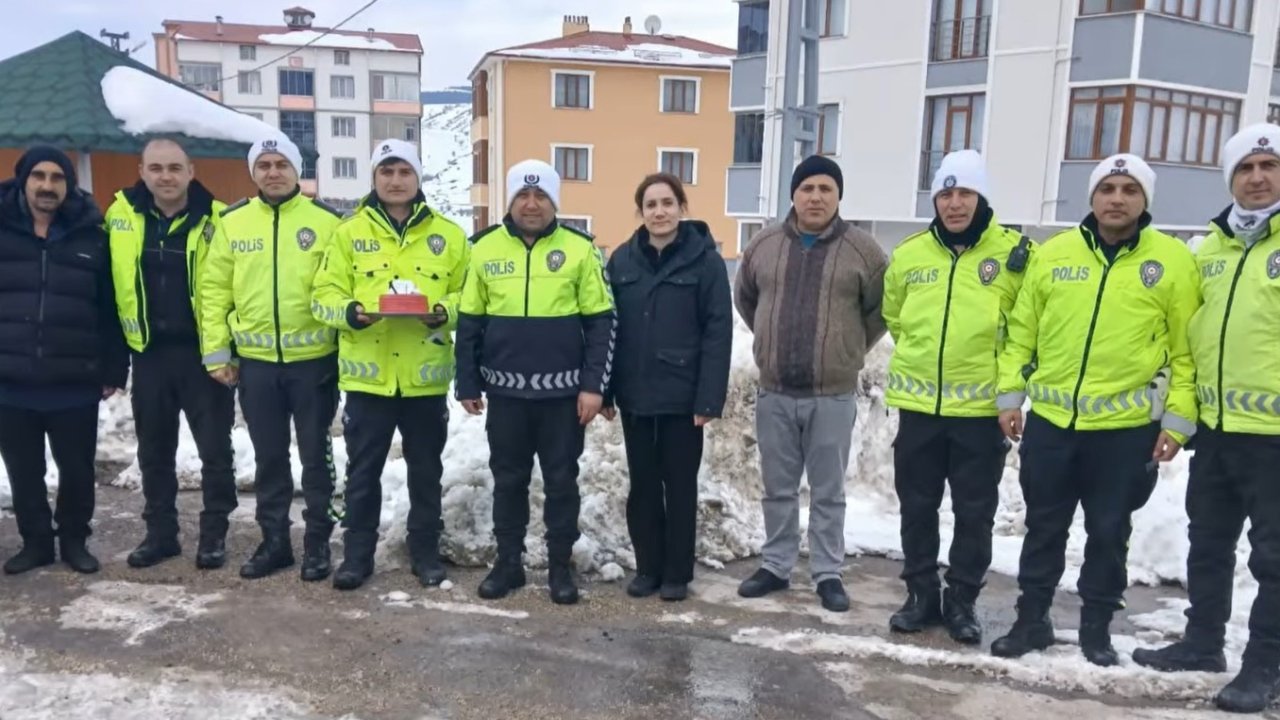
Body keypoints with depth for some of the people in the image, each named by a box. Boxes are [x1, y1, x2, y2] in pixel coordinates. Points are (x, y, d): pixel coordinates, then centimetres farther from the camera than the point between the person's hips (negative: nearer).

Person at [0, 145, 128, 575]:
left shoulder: (92, 238, 2)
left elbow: (110, 309, 1)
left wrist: (114, 369, -2)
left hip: (74, 384, -1)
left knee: (76, 469, 7)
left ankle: (74, 540, 26)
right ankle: (35, 541, 28)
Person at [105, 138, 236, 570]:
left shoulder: (216, 219, -8)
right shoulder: (121, 215, 3)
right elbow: (109, 279, 11)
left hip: (203, 352, -3)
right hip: (149, 353, 4)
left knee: (215, 449, 4)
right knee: (154, 451, 13)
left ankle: (214, 533, 17)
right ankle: (160, 532, 26)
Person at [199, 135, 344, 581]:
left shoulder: (326, 221, -3)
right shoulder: (232, 223, 5)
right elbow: (214, 291, 6)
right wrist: (217, 352, 1)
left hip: (314, 360, -2)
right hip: (255, 361, 3)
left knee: (315, 455, 8)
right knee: (268, 458, 13)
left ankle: (318, 542, 21)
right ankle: (274, 541, 27)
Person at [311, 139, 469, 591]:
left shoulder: (448, 234, 4)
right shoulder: (350, 232, 4)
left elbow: (468, 295, 7)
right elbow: (324, 295, 2)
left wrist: (445, 312, -14)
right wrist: (350, 312, -18)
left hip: (426, 376, 0)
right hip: (368, 374, 0)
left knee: (426, 469, 12)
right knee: (363, 470, 9)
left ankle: (426, 550, 26)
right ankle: (358, 553, 23)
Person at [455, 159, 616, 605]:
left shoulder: (580, 249, -3)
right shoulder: (485, 249, 2)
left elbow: (600, 322, -2)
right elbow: (469, 323, 7)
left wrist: (594, 385, -8)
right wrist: (468, 384, 4)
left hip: (563, 391, -1)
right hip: (506, 391, 2)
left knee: (561, 481, 8)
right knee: (508, 480, 12)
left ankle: (560, 565, 22)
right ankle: (508, 561, 26)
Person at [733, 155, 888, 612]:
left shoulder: (861, 250, -4)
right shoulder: (764, 245, 4)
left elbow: (883, 307, 6)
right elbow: (744, 298, 19)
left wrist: (852, 348, 4)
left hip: (832, 395, -2)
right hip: (775, 392, 3)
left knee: (828, 492, 8)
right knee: (778, 489, 13)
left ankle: (828, 573, 21)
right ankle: (776, 566, 26)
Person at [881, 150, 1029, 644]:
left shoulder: (1014, 253, -6)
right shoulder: (909, 254, 3)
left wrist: (999, 369, 3)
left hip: (983, 407, -2)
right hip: (919, 403, 3)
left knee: (974, 512, 8)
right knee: (917, 507, 11)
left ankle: (961, 601, 23)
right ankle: (921, 594, 25)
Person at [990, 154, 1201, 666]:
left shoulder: (1173, 261, -1)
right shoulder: (1053, 254, 3)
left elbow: (1186, 350, -1)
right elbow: (1021, 332, 7)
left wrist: (1178, 419, -4)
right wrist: (1009, 395, 3)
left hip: (1128, 427, -1)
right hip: (1050, 420, 2)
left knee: (1108, 533, 11)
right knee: (1043, 528, 12)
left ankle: (1097, 626, 28)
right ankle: (1031, 619, 27)